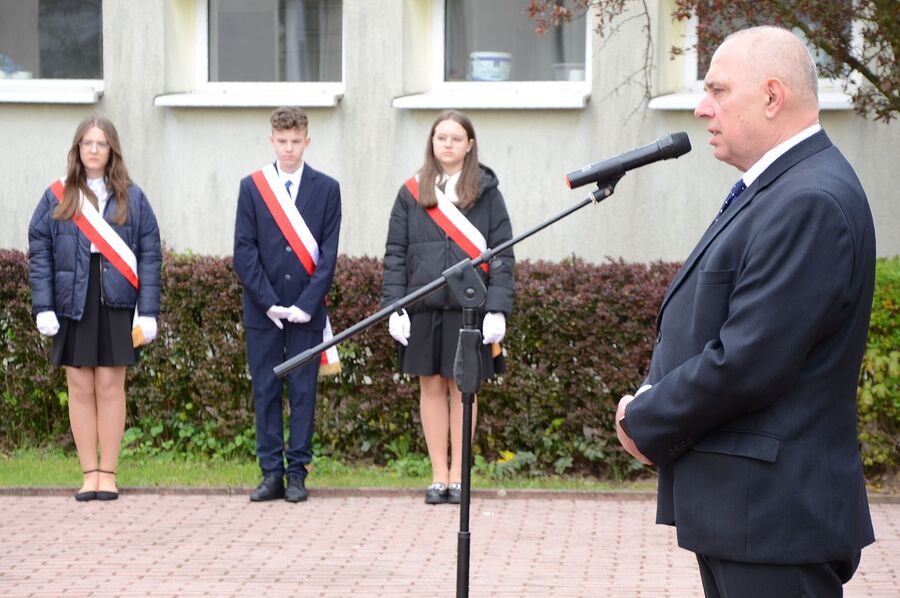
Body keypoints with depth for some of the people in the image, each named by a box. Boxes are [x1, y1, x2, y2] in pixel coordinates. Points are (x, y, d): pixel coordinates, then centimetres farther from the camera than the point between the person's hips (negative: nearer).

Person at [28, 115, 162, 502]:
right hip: (73, 305, 1)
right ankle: (89, 473, 8)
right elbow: (39, 253, 2)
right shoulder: (57, 197, 5)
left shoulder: (131, 198, 4)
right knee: (80, 388, 3)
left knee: (110, 386, 1)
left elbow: (149, 255, 2)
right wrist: (43, 307, -7)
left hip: (116, 305, -1)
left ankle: (108, 473, 8)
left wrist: (148, 311, -6)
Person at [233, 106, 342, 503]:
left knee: (303, 392, 1)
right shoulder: (252, 187, 5)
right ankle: (271, 473, 8)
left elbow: (328, 253, 0)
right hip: (262, 309, 1)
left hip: (306, 311, -1)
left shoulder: (326, 189, 4)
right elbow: (244, 250, 0)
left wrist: (307, 304, -10)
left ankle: (297, 473, 6)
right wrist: (269, 303, -8)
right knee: (266, 392, 3)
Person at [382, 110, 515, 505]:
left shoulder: (486, 192, 4)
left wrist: (497, 309, -9)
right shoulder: (412, 193, 8)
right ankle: (439, 475, 12)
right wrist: (394, 306, -4)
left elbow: (502, 254, 0)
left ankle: (458, 475, 12)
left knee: (462, 388, 4)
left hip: (469, 306, -2)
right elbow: (395, 253, 6)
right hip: (423, 306, 2)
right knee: (431, 386, 5)